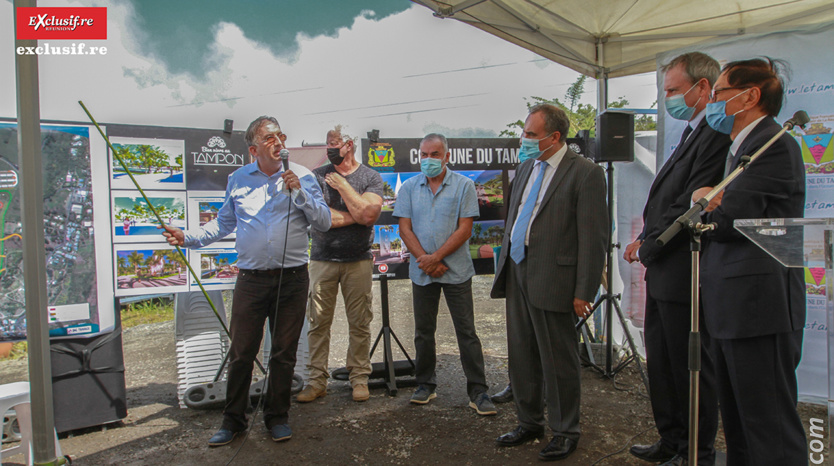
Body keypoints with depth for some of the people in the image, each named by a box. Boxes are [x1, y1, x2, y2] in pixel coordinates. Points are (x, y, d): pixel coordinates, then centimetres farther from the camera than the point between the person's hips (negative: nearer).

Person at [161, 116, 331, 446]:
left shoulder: (302, 177, 2)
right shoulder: (238, 180, 9)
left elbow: (324, 222, -3)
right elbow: (224, 223, 15)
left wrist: (299, 192, -14)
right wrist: (188, 238, 3)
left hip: (292, 279, -1)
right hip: (251, 279, 1)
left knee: (284, 352, 9)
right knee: (241, 352, 3)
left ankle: (277, 417, 25)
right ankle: (233, 420, 21)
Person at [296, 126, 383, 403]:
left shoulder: (371, 178, 3)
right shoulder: (317, 176, 5)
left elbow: (368, 214, -14)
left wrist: (342, 185, -9)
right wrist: (354, 216, -8)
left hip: (358, 261, -1)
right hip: (322, 260, 1)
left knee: (359, 323, 4)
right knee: (318, 322, 3)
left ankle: (359, 378, 17)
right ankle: (317, 380, 13)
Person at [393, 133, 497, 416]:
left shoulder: (464, 186, -2)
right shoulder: (409, 187, 6)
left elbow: (465, 229, -7)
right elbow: (405, 229, 1)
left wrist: (436, 257, -14)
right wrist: (424, 259, -11)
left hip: (456, 271, -3)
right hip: (422, 272, 3)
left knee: (467, 332, 0)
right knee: (423, 332, 12)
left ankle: (478, 391, 8)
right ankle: (426, 385, 27)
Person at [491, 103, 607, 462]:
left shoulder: (585, 174, -11)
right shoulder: (525, 167, 13)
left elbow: (594, 238, -13)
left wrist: (584, 292, -15)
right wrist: (504, 267, 16)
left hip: (553, 280, -7)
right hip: (517, 274, 8)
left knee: (558, 360, 6)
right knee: (521, 354, 16)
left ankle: (565, 431, 25)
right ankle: (530, 422, 34)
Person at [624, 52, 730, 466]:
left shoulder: (717, 134, -16)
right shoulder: (693, 134, 17)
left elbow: (691, 206, -22)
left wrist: (647, 247, -10)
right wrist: (645, 239, 5)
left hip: (684, 274, -10)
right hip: (663, 272, 10)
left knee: (692, 368, 4)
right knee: (661, 364, 19)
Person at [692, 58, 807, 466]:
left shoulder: (775, 144, -12)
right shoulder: (743, 146, 20)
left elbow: (729, 220, -19)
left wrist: (705, 202, 2)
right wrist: (714, 203, -5)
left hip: (759, 307, -10)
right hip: (734, 308, 10)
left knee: (771, 433, -2)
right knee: (737, 422, 19)